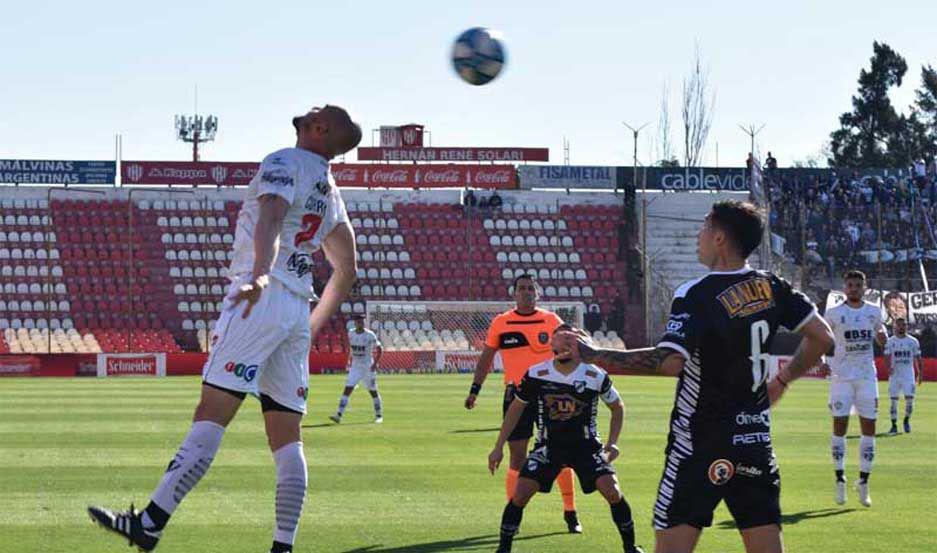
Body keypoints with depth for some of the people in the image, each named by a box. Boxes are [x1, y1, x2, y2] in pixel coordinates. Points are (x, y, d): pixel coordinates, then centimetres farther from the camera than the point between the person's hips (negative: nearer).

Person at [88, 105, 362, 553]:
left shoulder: (284, 163, -3)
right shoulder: (331, 193, 21)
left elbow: (271, 218, -24)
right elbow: (346, 270, 29)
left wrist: (260, 276, -41)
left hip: (260, 300, -8)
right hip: (299, 308, 8)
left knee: (211, 414, -16)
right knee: (286, 436, 5)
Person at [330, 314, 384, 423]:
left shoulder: (370, 335, -11)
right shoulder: (351, 334, 2)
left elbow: (379, 349, -7)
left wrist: (375, 363, -17)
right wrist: (350, 361, 16)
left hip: (368, 367, -3)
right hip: (355, 367, 3)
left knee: (373, 391, 6)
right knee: (347, 389, -9)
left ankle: (379, 416, 21)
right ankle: (339, 415, -16)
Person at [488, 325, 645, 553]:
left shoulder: (596, 376, -12)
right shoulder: (536, 375, -10)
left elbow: (617, 407, 6)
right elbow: (516, 408, 5)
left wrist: (612, 443, -3)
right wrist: (498, 447, 3)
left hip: (586, 446, -1)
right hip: (549, 446, 1)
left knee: (612, 491, -15)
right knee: (520, 493, -13)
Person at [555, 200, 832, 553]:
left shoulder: (696, 295, -15)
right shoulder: (771, 287, 3)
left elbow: (670, 361, -28)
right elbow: (822, 337, 7)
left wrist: (591, 355, -24)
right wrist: (782, 381, 23)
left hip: (700, 445, -6)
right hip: (756, 440, 6)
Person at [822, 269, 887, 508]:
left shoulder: (874, 311, 7)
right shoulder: (834, 313, -3)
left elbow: (881, 340, 18)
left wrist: (882, 334, -6)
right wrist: (821, 361, -13)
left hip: (867, 376, 3)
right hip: (841, 376, -3)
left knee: (869, 427, 1)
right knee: (840, 425, -5)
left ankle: (863, 482, 8)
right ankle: (840, 479, 5)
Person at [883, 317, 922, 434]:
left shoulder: (913, 341, 4)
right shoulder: (890, 341, 3)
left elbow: (917, 358, 8)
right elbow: (887, 358, 0)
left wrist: (920, 374, 2)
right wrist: (888, 368, -20)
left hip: (908, 374, 0)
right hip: (894, 374, 0)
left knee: (909, 398, -10)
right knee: (893, 400, 0)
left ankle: (907, 420, 13)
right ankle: (894, 425, 9)